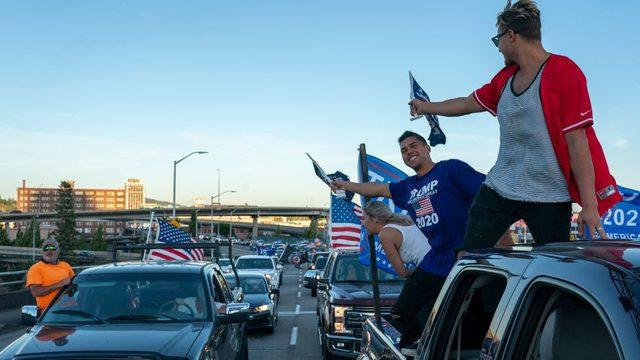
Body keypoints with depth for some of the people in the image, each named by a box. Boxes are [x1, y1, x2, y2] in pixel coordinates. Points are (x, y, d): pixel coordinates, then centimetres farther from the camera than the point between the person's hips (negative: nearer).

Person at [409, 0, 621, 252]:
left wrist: (589, 206, -18)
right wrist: (427, 107, 37)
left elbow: (577, 142, -16)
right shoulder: (505, 77, 10)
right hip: (499, 190, 6)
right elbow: (467, 104, 25)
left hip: (550, 196, -6)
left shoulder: (563, 72, -12)